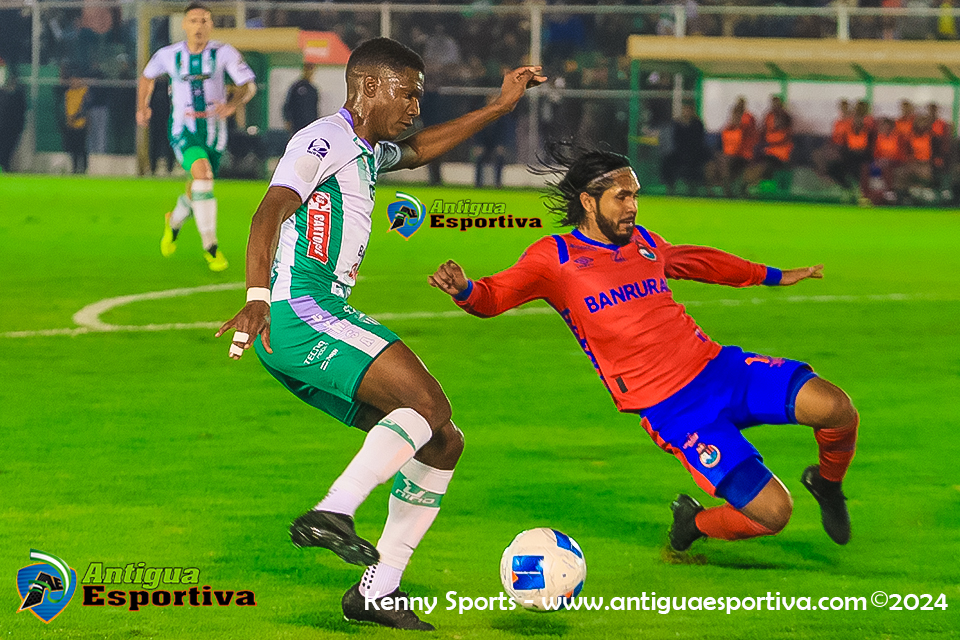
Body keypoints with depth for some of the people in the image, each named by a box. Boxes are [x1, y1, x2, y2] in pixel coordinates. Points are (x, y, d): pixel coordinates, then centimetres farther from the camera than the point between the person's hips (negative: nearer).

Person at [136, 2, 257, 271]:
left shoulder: (223, 53, -9)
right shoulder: (168, 55, -4)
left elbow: (249, 85, -15)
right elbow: (148, 75, 18)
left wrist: (233, 103, -33)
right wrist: (142, 107, 16)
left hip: (214, 130, 2)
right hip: (183, 130, -2)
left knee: (197, 193, 14)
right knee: (203, 174, -28)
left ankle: (174, 221, 51)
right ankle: (210, 246, -23)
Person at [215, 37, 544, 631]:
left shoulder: (367, 152, 25)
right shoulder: (324, 141, -6)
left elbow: (418, 150, 46)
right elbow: (270, 213, -20)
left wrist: (501, 106, 42)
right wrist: (258, 298, -35)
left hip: (328, 320, 10)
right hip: (298, 314, -10)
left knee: (442, 444, 7)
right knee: (429, 403, -26)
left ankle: (377, 591, 7)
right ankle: (331, 515, -34)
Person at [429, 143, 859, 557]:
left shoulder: (644, 243, 14)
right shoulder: (556, 256, -2)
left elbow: (700, 261, 34)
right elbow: (494, 296, -11)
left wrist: (774, 276, 44)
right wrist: (464, 289, -35)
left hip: (719, 367, 5)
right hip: (673, 411, -5)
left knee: (836, 409, -18)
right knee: (772, 513, -16)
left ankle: (827, 483, 16)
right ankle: (693, 523, 16)